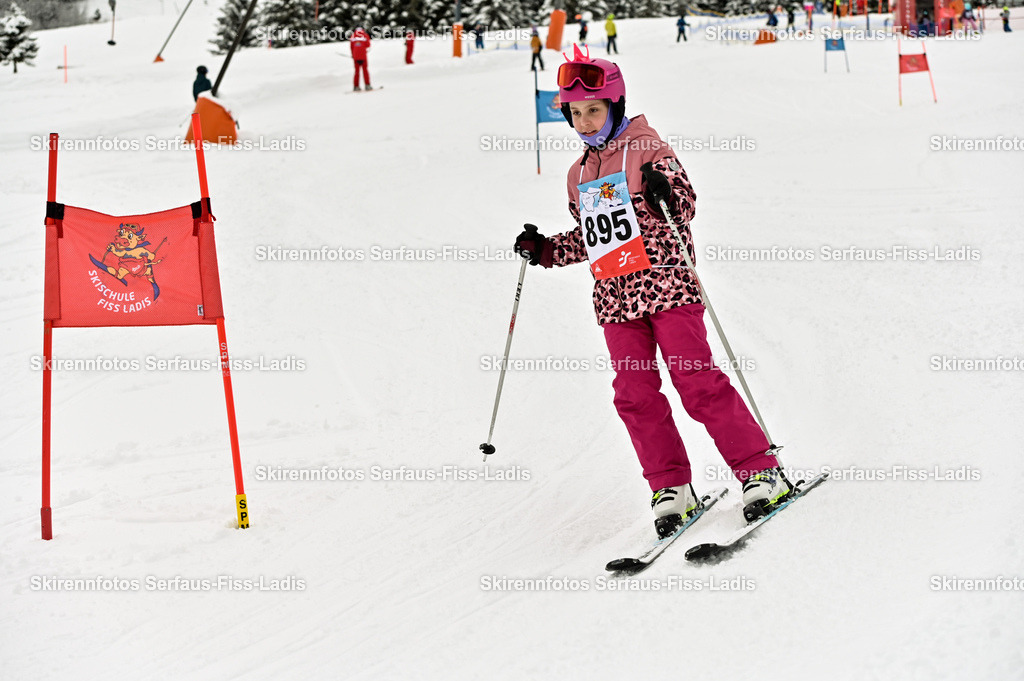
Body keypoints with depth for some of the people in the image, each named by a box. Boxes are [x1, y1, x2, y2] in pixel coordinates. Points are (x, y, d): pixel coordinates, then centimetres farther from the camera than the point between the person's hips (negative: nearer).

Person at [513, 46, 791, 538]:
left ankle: (760, 471, -4)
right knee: (635, 394, -2)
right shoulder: (579, 173, 19)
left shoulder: (648, 150, 0)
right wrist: (544, 250, 16)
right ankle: (671, 486, 6)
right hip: (615, 298, 6)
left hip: (665, 282, -6)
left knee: (697, 382, -11)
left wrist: (664, 191, -24)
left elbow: (685, 205, -4)